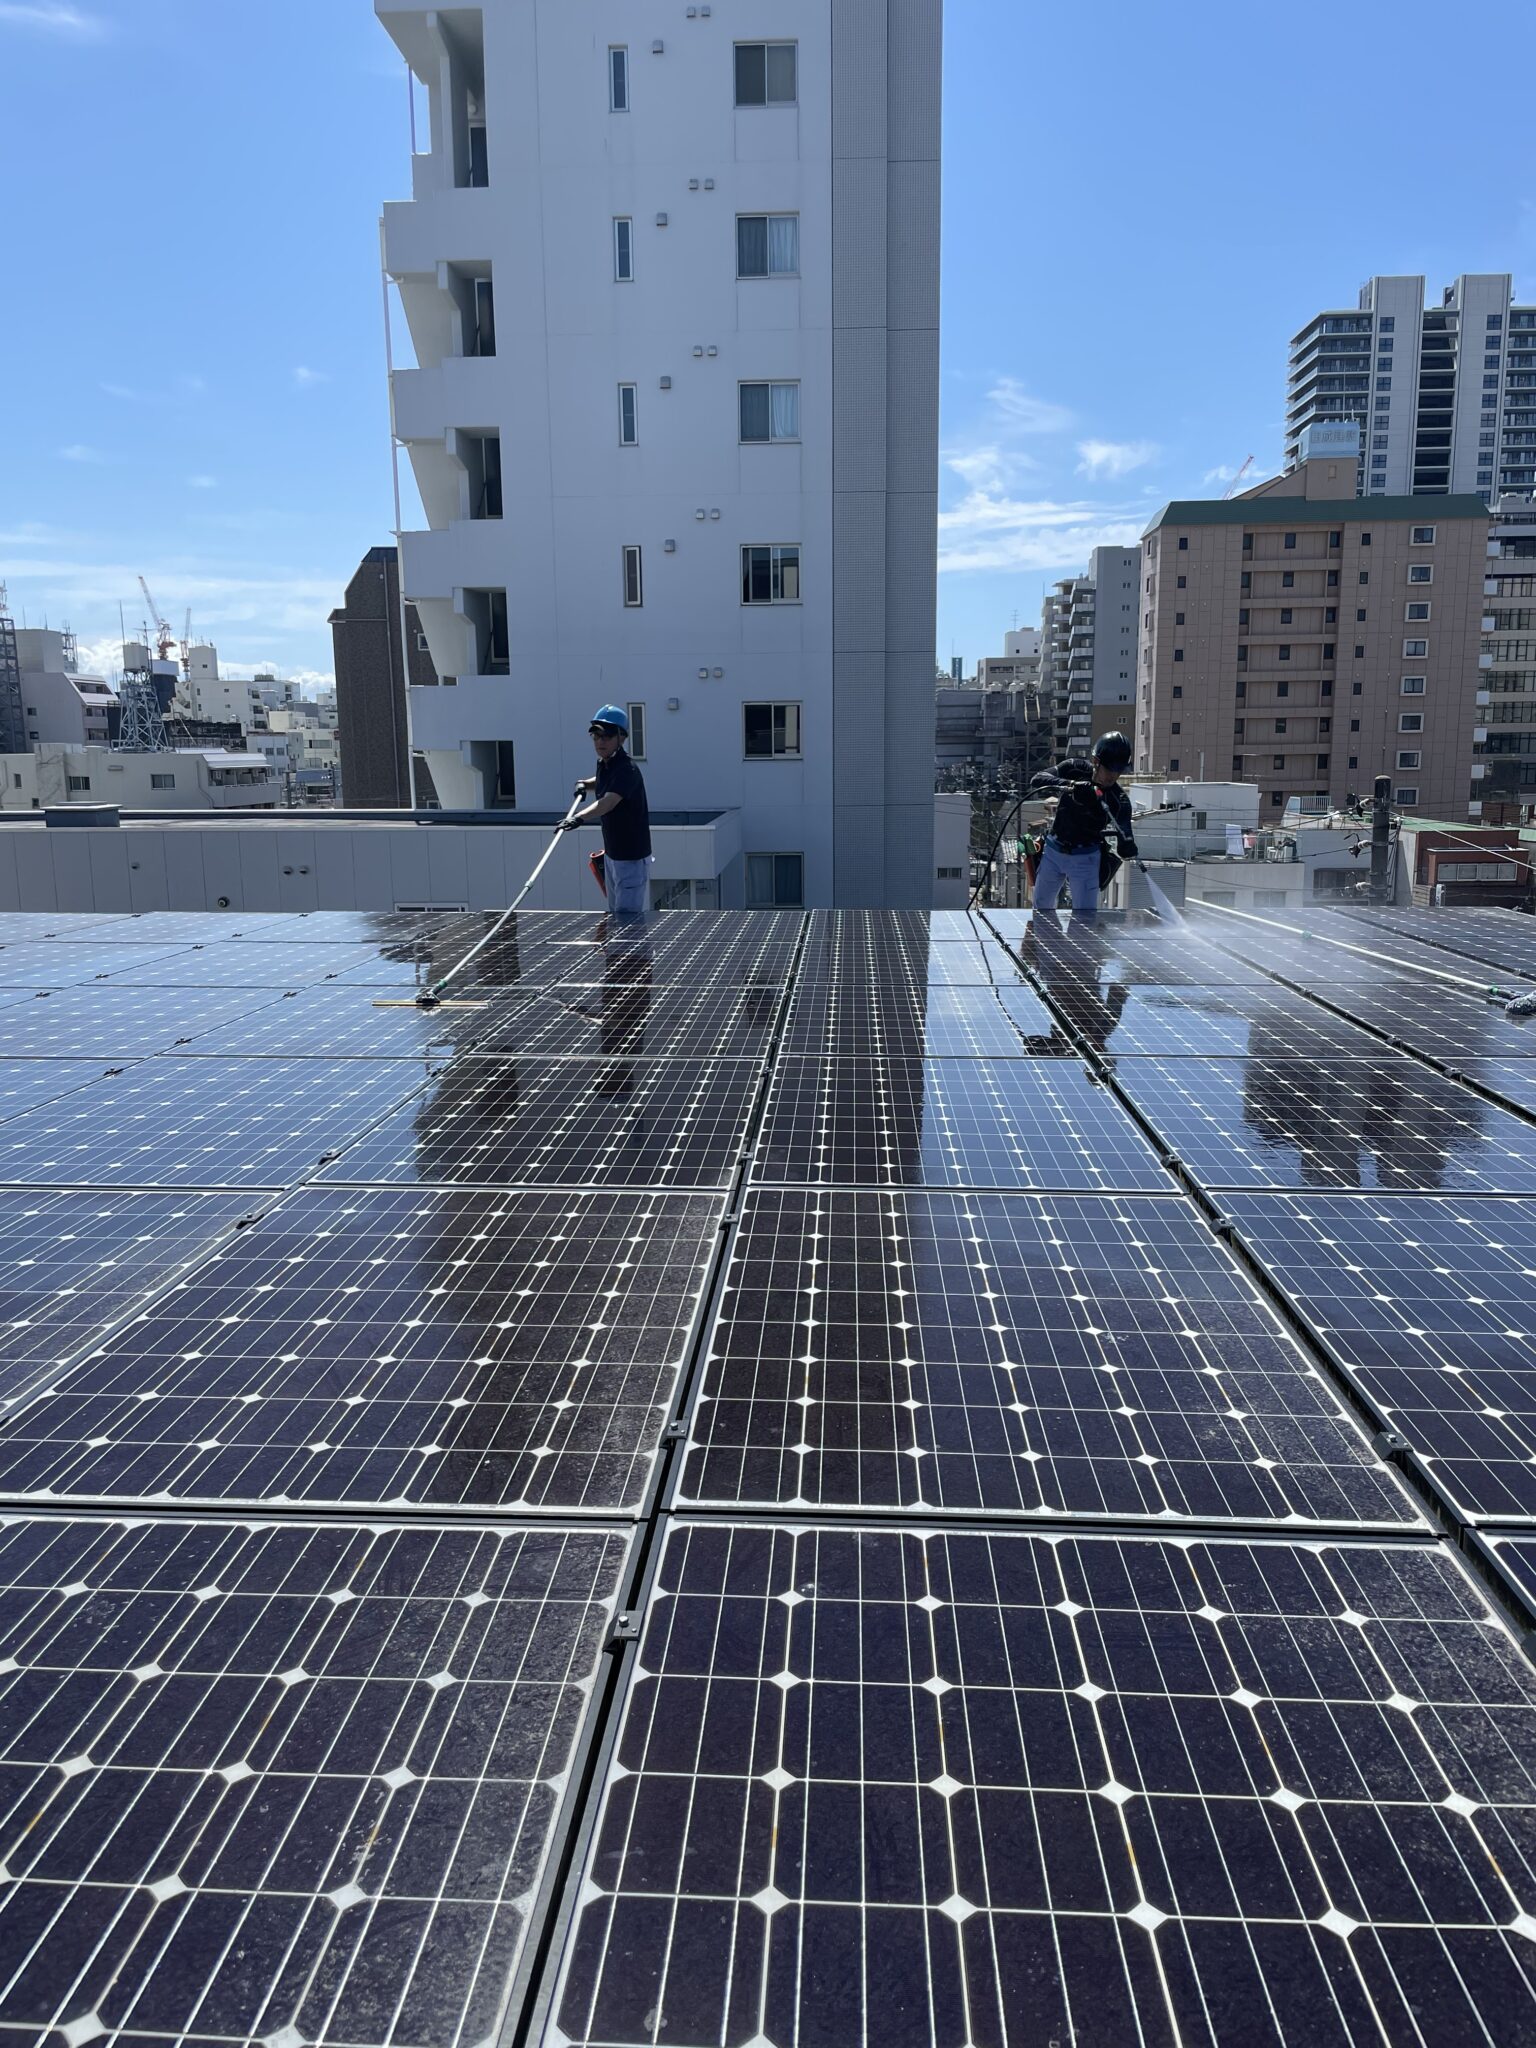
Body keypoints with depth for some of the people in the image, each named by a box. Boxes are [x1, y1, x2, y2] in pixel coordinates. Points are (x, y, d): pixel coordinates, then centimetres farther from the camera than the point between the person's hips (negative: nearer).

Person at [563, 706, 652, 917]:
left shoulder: (627, 770, -23)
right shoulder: (603, 765, 3)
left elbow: (608, 802, -41)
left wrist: (579, 818, -58)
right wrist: (585, 784, 6)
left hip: (631, 858, -9)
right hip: (611, 854, 9)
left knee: (628, 918, -9)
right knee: (615, 914, 18)